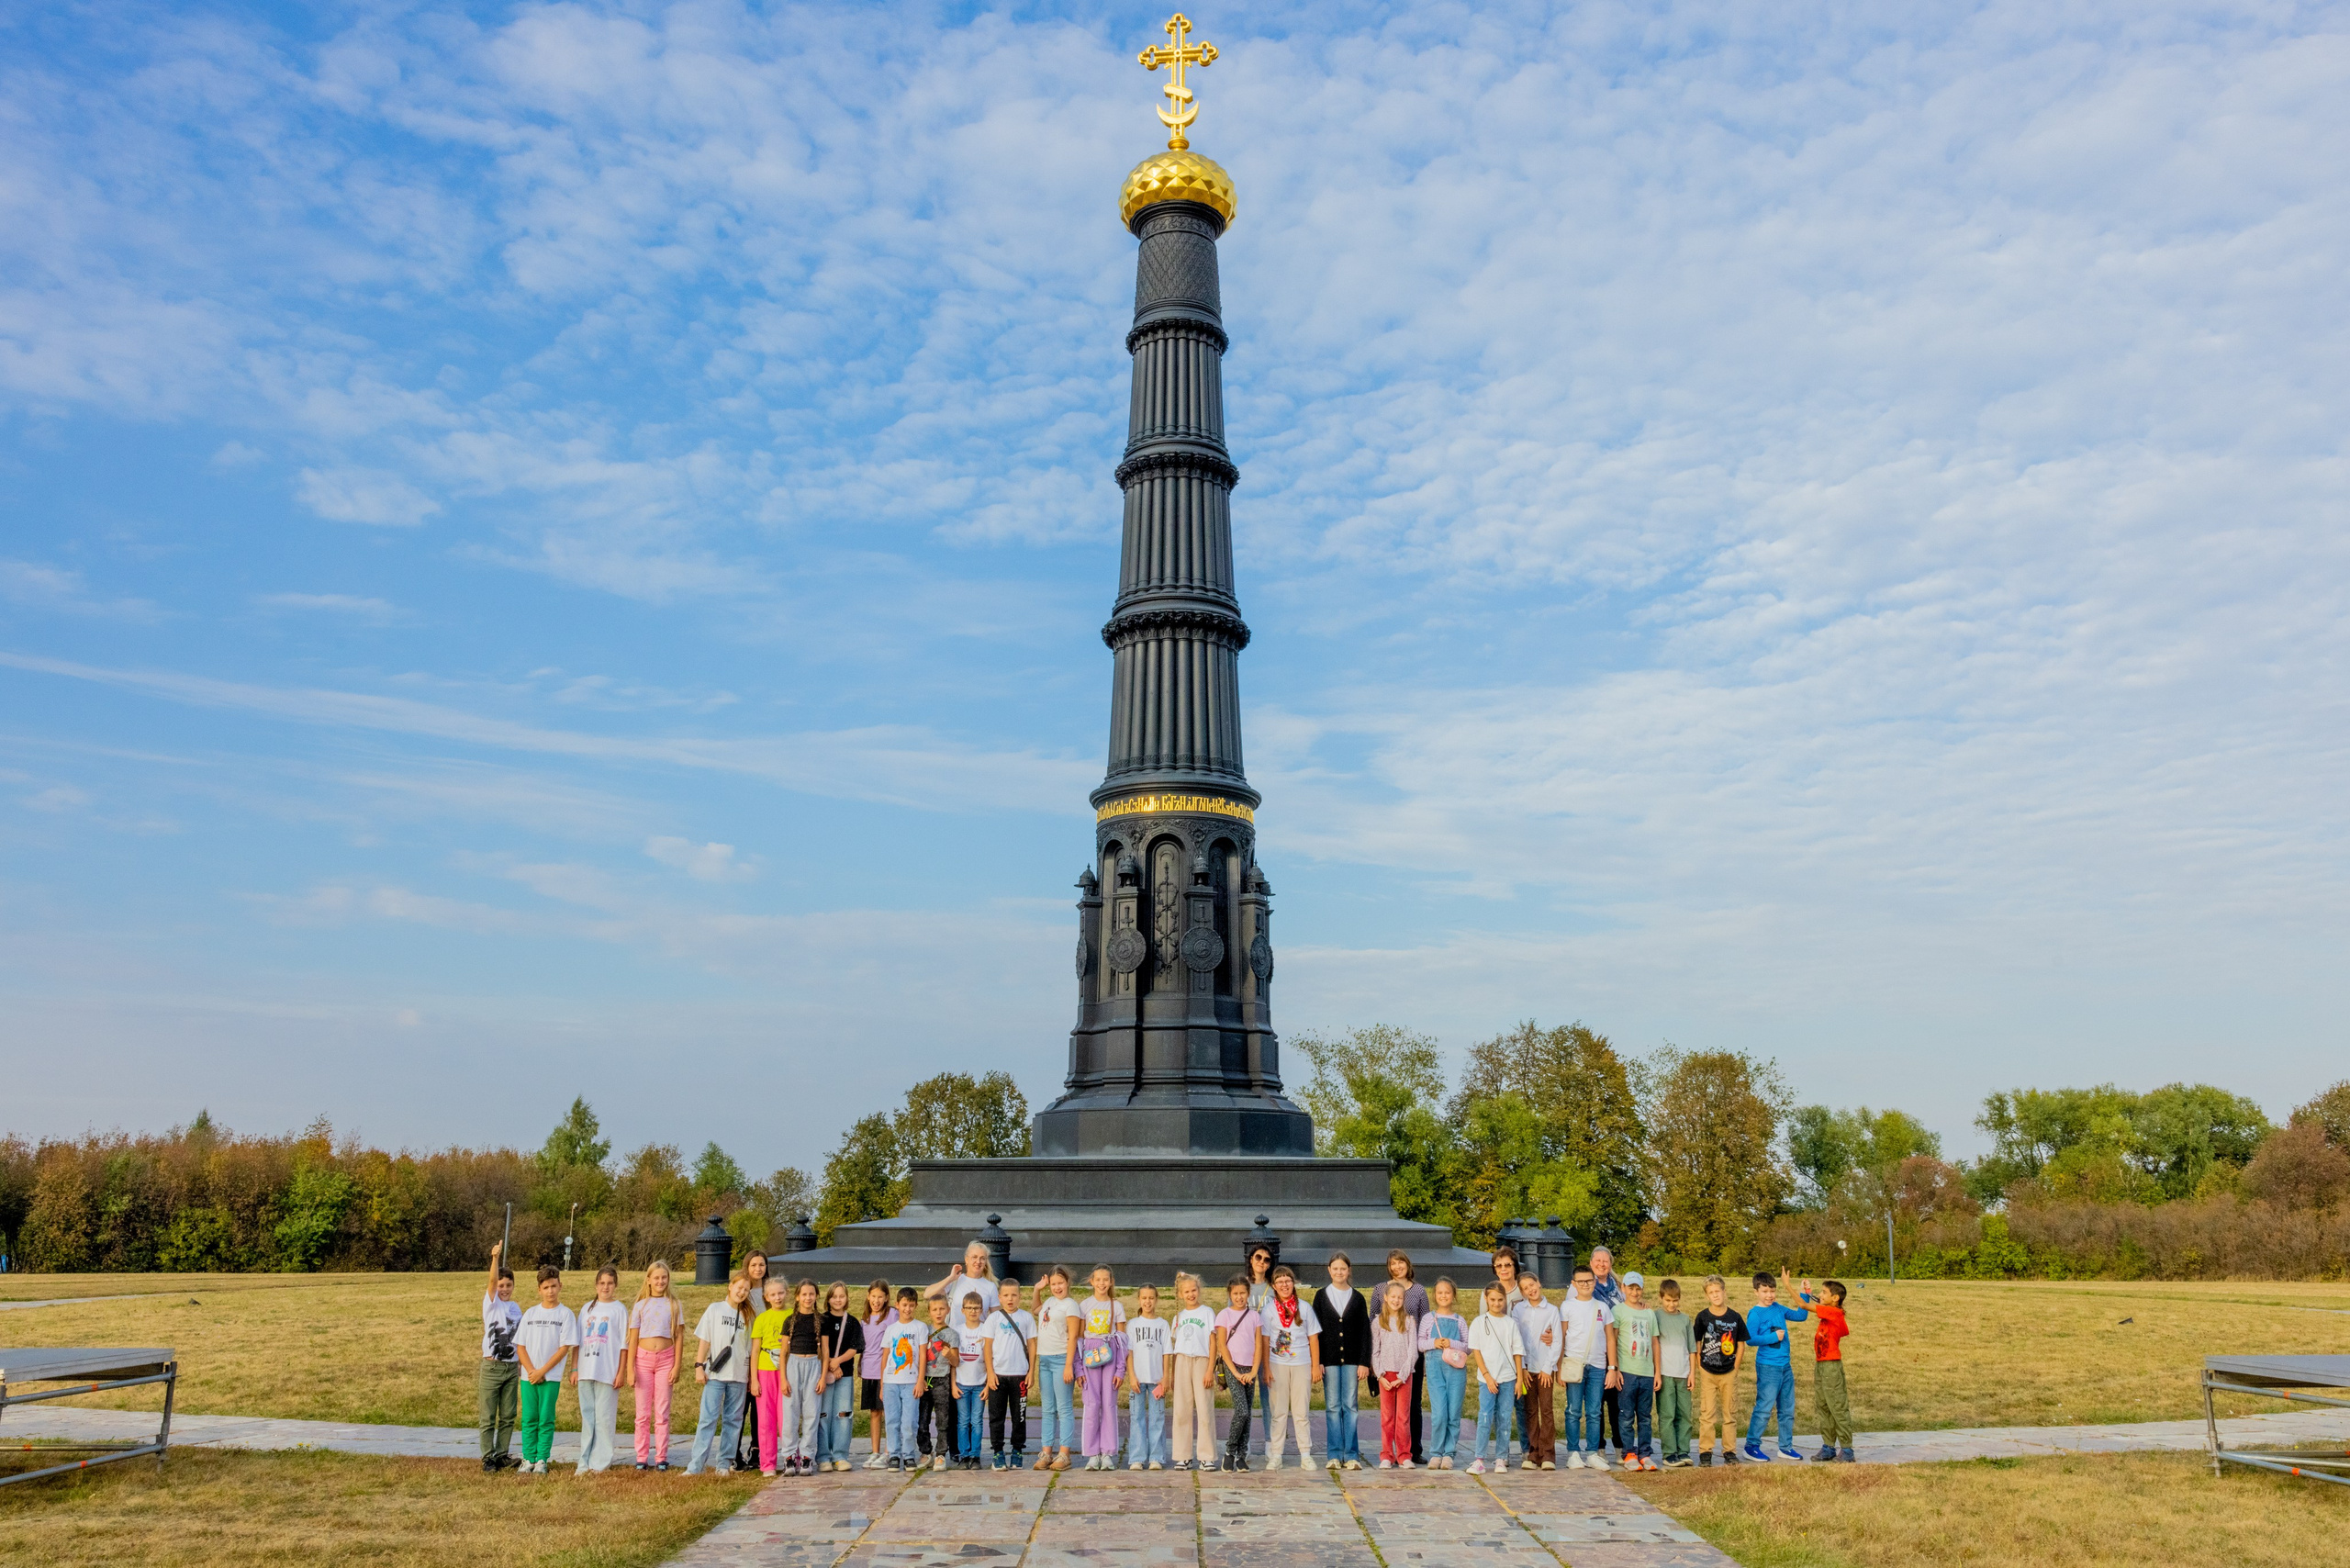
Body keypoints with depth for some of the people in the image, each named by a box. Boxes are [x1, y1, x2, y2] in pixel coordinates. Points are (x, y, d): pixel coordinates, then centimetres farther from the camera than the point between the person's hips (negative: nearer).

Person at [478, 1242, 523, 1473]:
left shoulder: (516, 1308, 10)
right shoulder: (491, 1302, -3)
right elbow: (492, 1280, -22)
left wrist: (522, 1367, 12)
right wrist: (495, 1258, -39)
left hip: (512, 1367, 5)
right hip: (492, 1366, -4)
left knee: (508, 1416, 8)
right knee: (488, 1417, 1)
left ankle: (502, 1454, 16)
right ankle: (488, 1458, 7)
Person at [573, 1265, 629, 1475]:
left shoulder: (619, 1310, 1)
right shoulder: (587, 1309, 13)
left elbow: (624, 1344, -2)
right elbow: (578, 1341, 15)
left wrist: (622, 1372, -7)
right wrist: (574, 1368, 8)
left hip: (608, 1372, -4)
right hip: (586, 1371, 4)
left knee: (604, 1418, -3)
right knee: (587, 1417, 7)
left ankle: (601, 1462, 3)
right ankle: (585, 1463, 12)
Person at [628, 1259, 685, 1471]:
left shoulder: (673, 1305, 5)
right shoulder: (640, 1305, 5)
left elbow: (678, 1338, 3)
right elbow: (633, 1339, 3)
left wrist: (677, 1366, -4)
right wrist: (630, 1369, -3)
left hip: (665, 1359, 0)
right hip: (643, 1358, 0)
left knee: (662, 1413, 2)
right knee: (642, 1413, 3)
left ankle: (661, 1458, 6)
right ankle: (642, 1458, 9)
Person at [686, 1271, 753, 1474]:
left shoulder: (747, 1315, 11)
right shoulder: (715, 1309, 5)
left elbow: (751, 1347, 11)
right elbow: (704, 1340, 3)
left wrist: (752, 1375, 7)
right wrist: (699, 1366, -5)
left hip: (739, 1375, 3)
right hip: (715, 1374, -3)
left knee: (733, 1420, 4)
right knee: (709, 1418, -8)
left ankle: (724, 1464, 11)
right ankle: (696, 1464, -8)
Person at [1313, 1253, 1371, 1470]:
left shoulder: (1357, 1298, 6)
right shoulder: (1321, 1296, 4)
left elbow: (1365, 1332, 5)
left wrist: (1364, 1362, -2)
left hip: (1351, 1359, 0)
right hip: (1329, 1359, 0)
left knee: (1350, 1406, 0)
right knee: (1332, 1406, 2)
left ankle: (1351, 1455, 5)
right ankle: (1334, 1454, 8)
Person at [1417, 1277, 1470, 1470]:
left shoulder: (1460, 1320, 11)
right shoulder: (1428, 1319, 9)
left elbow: (1468, 1346, 7)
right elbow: (1420, 1343, 7)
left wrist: (1452, 1344, -9)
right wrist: (1434, 1343, -10)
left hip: (1456, 1368, 1)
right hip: (1435, 1367, -1)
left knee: (1454, 1414, 0)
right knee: (1439, 1413, -10)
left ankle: (1449, 1454, 12)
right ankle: (1435, 1453, 4)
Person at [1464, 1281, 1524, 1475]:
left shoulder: (1511, 1323, 7)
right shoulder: (1479, 1322, 1)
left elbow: (1517, 1351, 8)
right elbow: (1476, 1351, -2)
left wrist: (1519, 1377, 3)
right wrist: (1487, 1376, -9)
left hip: (1508, 1378, 2)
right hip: (1487, 1378, -2)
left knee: (1504, 1419, 4)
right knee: (1485, 1417, -9)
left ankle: (1501, 1459, 11)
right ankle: (1479, 1459, -7)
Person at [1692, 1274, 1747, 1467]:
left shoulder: (1735, 1317, -3)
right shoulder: (1702, 1317, -5)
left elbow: (1740, 1344, 4)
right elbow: (1696, 1344, 0)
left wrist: (1735, 1367, 0)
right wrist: (1700, 1367, -4)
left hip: (1729, 1373, 1)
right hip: (1707, 1373, -1)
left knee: (1730, 1413, 9)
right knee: (1707, 1413, 0)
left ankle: (1729, 1451, 19)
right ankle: (1705, 1452, 7)